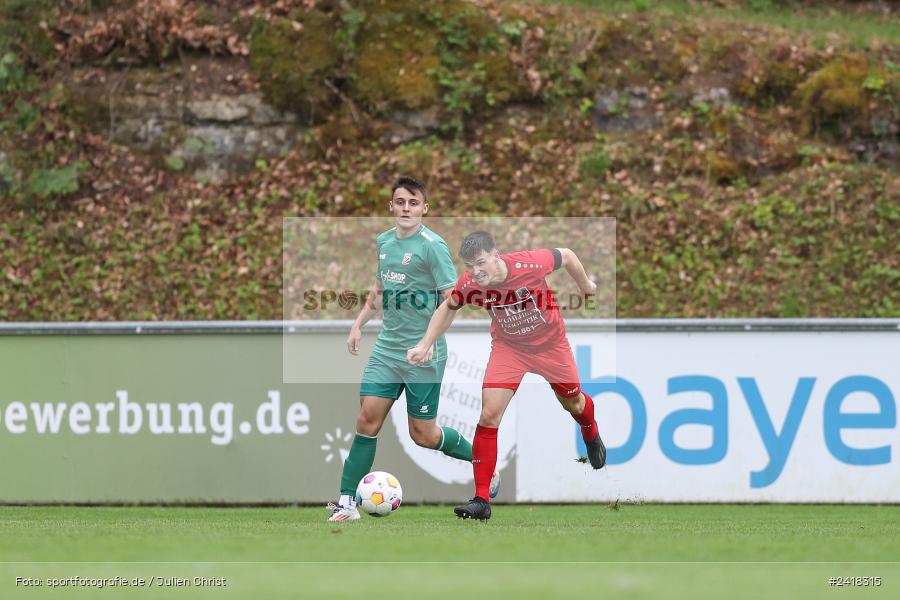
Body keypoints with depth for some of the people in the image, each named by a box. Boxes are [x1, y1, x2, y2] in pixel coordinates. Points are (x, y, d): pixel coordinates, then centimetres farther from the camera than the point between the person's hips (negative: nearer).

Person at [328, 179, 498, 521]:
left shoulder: (432, 246, -12)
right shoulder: (383, 242, 9)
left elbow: (452, 299, -14)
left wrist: (431, 339, -25)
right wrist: (359, 324, 17)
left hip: (423, 355, -6)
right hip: (387, 348, 6)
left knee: (423, 435, 2)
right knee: (367, 419, -5)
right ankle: (347, 503, -3)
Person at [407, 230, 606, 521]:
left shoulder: (530, 264, -34)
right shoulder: (469, 284, -25)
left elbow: (566, 256, -13)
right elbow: (448, 308, -2)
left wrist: (586, 286, 3)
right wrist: (424, 345, -7)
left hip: (550, 343, 0)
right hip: (507, 348, 0)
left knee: (573, 403, 20)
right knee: (489, 415, -16)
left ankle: (592, 437, 60)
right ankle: (481, 500, -11)